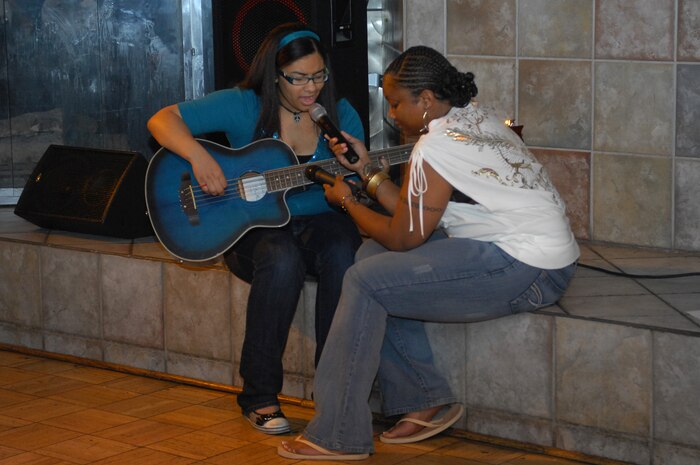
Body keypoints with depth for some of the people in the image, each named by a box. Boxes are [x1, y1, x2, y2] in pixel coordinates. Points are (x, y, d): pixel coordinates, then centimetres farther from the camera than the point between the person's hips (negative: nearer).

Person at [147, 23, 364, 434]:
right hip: (254, 227, -2)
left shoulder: (341, 115, 3)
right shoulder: (244, 107, -5)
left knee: (344, 253, -33)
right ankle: (259, 395, -23)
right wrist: (199, 156, -27)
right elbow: (163, 120, -9)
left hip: (319, 222, 2)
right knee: (282, 260, -37)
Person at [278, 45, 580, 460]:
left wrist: (347, 201, 5)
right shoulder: (472, 116, 11)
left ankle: (338, 437, -4)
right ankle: (426, 403, 14)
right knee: (373, 257, 11)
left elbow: (402, 237, -9)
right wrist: (367, 168, 15)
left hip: (526, 273, -11)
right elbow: (412, 214, 15)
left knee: (365, 282, -11)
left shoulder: (436, 149, -18)